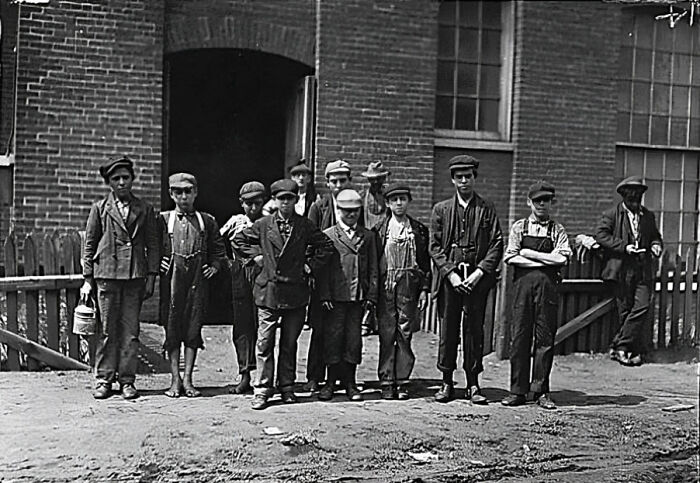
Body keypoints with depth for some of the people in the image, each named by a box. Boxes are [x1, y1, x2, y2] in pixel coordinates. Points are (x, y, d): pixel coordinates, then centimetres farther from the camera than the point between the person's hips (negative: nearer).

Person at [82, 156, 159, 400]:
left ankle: (127, 380, 9)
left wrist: (151, 277, 2)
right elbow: (89, 244, 8)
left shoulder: (145, 209, 11)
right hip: (106, 274, -1)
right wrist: (88, 278, 2)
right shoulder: (100, 208, 9)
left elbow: (152, 244, 10)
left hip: (135, 276, 1)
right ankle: (104, 380, 10)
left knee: (130, 331, 1)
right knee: (106, 330, 1)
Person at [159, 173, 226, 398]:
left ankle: (187, 379, 7)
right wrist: (157, 263, -2)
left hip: (198, 280, 1)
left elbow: (219, 249, 20)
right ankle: (175, 379, 7)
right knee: (172, 328, 0)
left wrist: (214, 266, 6)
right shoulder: (163, 220, 7)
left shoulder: (207, 221, 12)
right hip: (171, 280, -1)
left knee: (193, 328, 0)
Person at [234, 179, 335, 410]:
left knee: (289, 343, 9)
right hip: (268, 292, 0)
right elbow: (239, 239, 15)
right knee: (265, 343, -1)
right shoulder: (263, 225, 4)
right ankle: (262, 389, 5)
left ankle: (287, 387, 20)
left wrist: (311, 266, 2)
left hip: (295, 293, 1)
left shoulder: (305, 226, 3)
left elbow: (326, 246, 8)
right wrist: (255, 254, 5)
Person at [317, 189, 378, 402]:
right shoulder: (327, 235, 3)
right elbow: (322, 267, 0)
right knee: (333, 337, 1)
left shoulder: (368, 236, 11)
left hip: (359, 297, 2)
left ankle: (350, 382, 15)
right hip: (335, 296, -2)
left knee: (354, 338, 6)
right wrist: (325, 295, -7)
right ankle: (331, 381, 12)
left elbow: (373, 268, 10)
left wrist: (371, 295, 2)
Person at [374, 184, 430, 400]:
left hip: (409, 286, 1)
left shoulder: (419, 230, 9)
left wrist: (424, 289, 1)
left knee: (405, 334, 1)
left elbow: (425, 262, 8)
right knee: (387, 334, -1)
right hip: (385, 285, 0)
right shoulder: (380, 229, 6)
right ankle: (387, 382, 5)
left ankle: (402, 381, 8)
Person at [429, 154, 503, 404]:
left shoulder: (487, 209, 8)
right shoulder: (441, 209, 10)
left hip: (477, 279, 0)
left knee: (474, 330, 2)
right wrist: (450, 273, -8)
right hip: (449, 278, 1)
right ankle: (447, 382, 12)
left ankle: (473, 384, 11)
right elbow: (434, 246, 4)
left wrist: (479, 272, -9)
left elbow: (497, 245, 2)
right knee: (447, 330, 3)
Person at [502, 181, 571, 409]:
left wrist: (528, 254, -4)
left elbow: (561, 258, -4)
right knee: (520, 337, -1)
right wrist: (544, 261, -5)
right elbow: (510, 257, 0)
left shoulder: (557, 230, 11)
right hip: (523, 284, 0)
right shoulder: (519, 227, 11)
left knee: (545, 337, 0)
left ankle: (541, 391, 7)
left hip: (547, 287, 0)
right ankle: (518, 391, 5)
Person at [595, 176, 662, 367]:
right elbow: (601, 235, -7)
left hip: (643, 270, 3)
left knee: (642, 307, -9)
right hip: (622, 269, -3)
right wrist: (624, 246, -16)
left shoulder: (648, 216, 17)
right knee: (625, 310, 0)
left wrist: (656, 245, 3)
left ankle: (619, 346, -2)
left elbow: (655, 236, 27)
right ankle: (638, 350, 9)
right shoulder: (612, 215, 3)